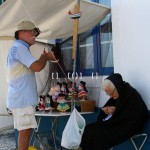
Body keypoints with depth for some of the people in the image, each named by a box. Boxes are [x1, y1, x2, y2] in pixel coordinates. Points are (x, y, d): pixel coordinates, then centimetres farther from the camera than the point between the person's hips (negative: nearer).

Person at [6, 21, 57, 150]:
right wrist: (46, 57, -4)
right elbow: (37, 67, -21)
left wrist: (44, 58, 12)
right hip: (22, 98, -11)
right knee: (25, 130, -10)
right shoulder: (19, 47, -12)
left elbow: (33, 66, 26)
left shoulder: (19, 48, 22)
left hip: (22, 98, 11)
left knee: (24, 130, 12)